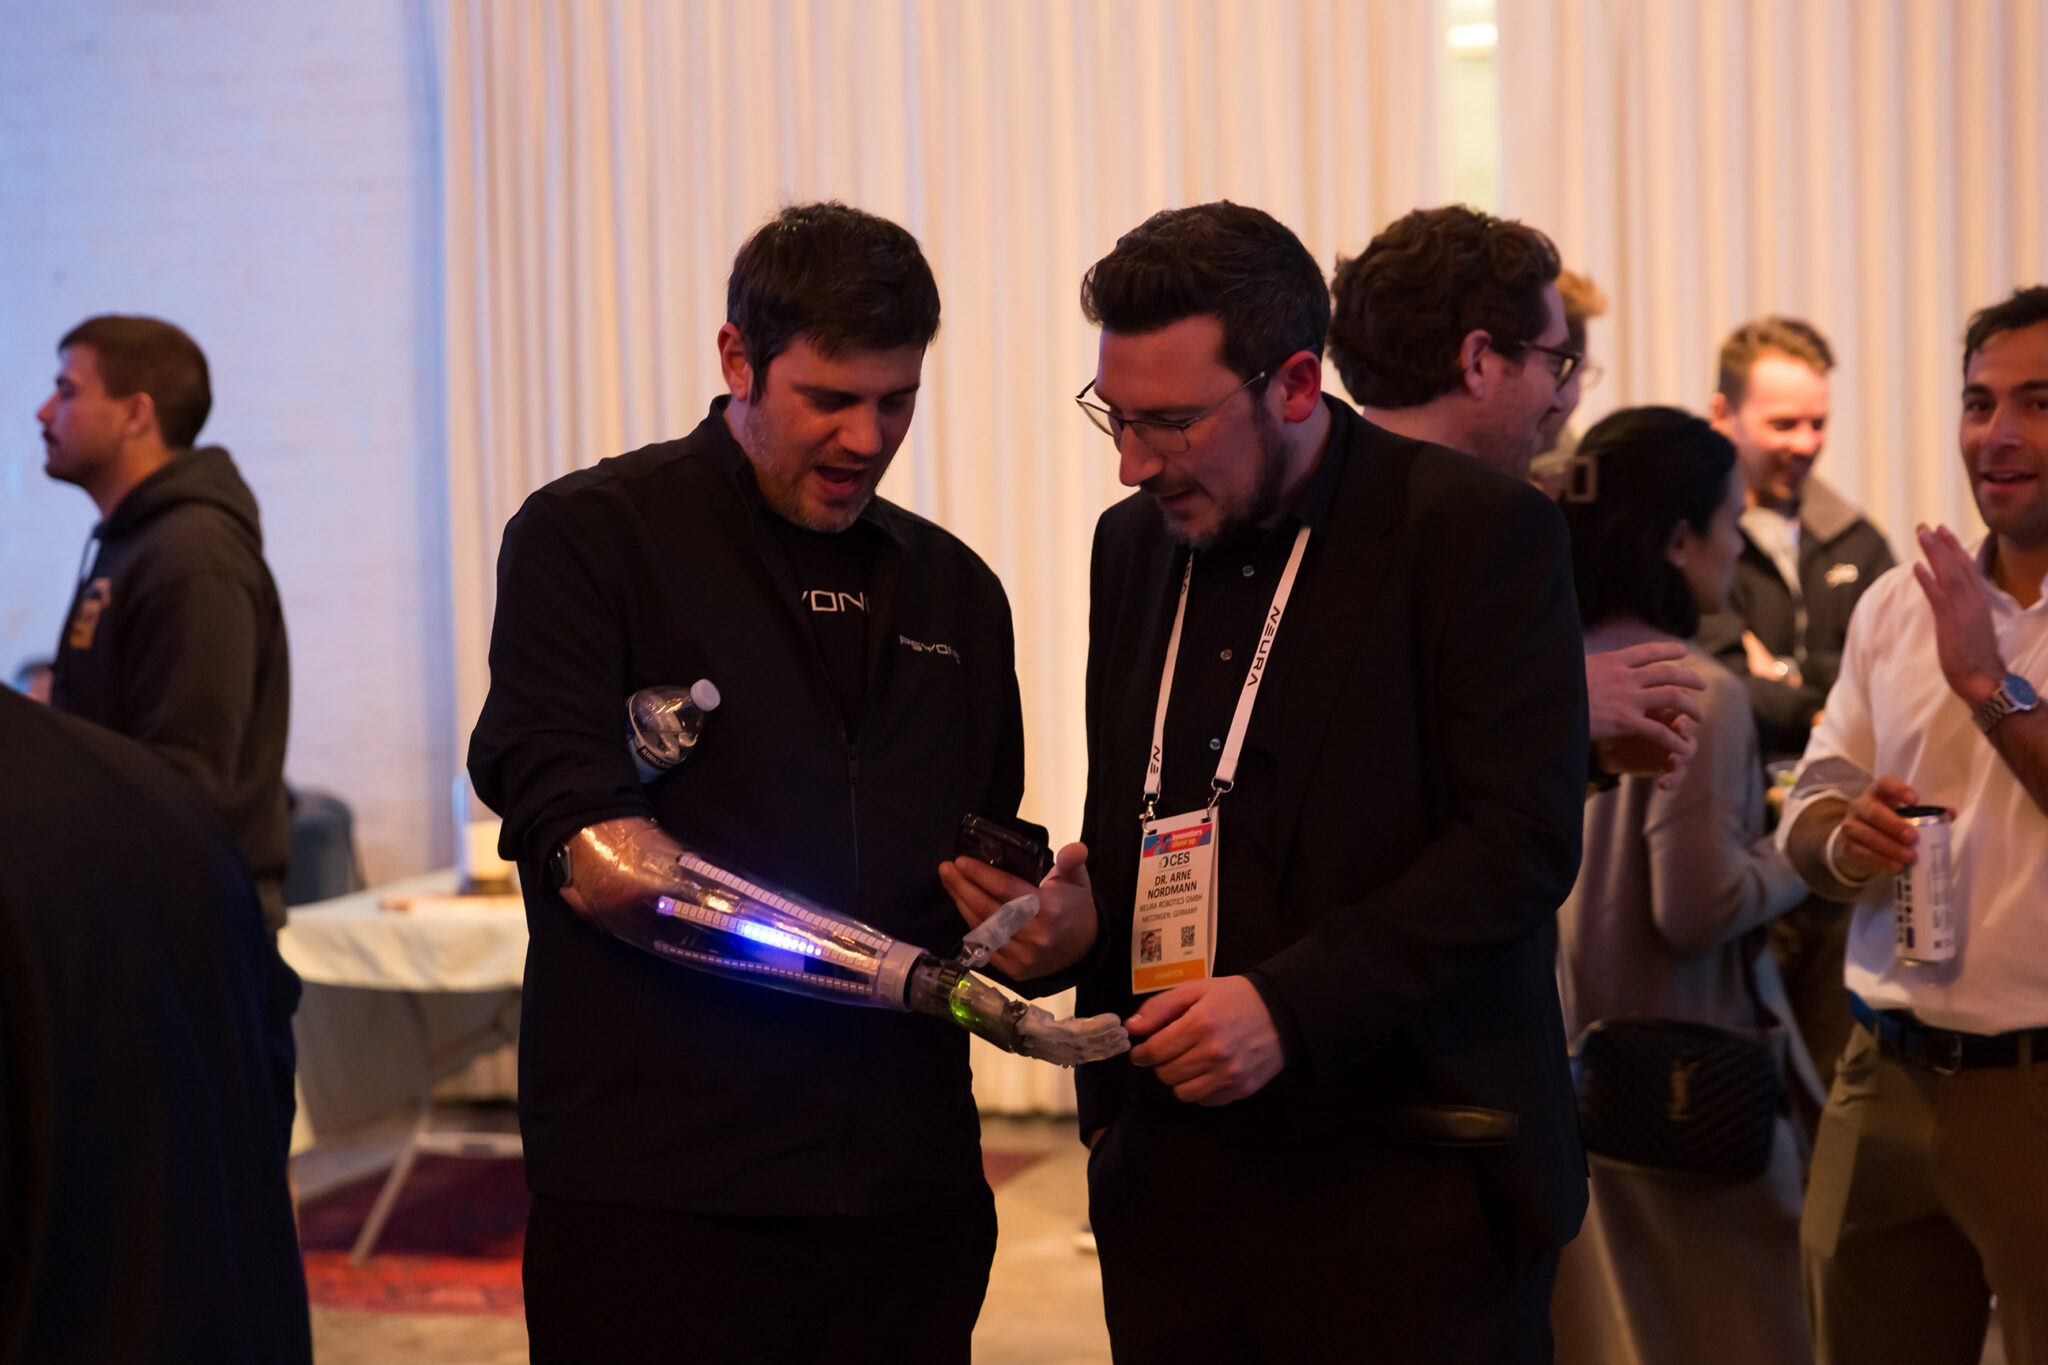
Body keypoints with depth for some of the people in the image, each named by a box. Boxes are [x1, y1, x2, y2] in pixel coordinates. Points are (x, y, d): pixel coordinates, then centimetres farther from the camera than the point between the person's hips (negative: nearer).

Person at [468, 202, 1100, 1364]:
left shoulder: (955, 591, 17)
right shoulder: (592, 537, -1)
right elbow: (586, 851, -13)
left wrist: (1062, 917, -2)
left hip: (909, 1187, 5)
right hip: (660, 1194, -5)